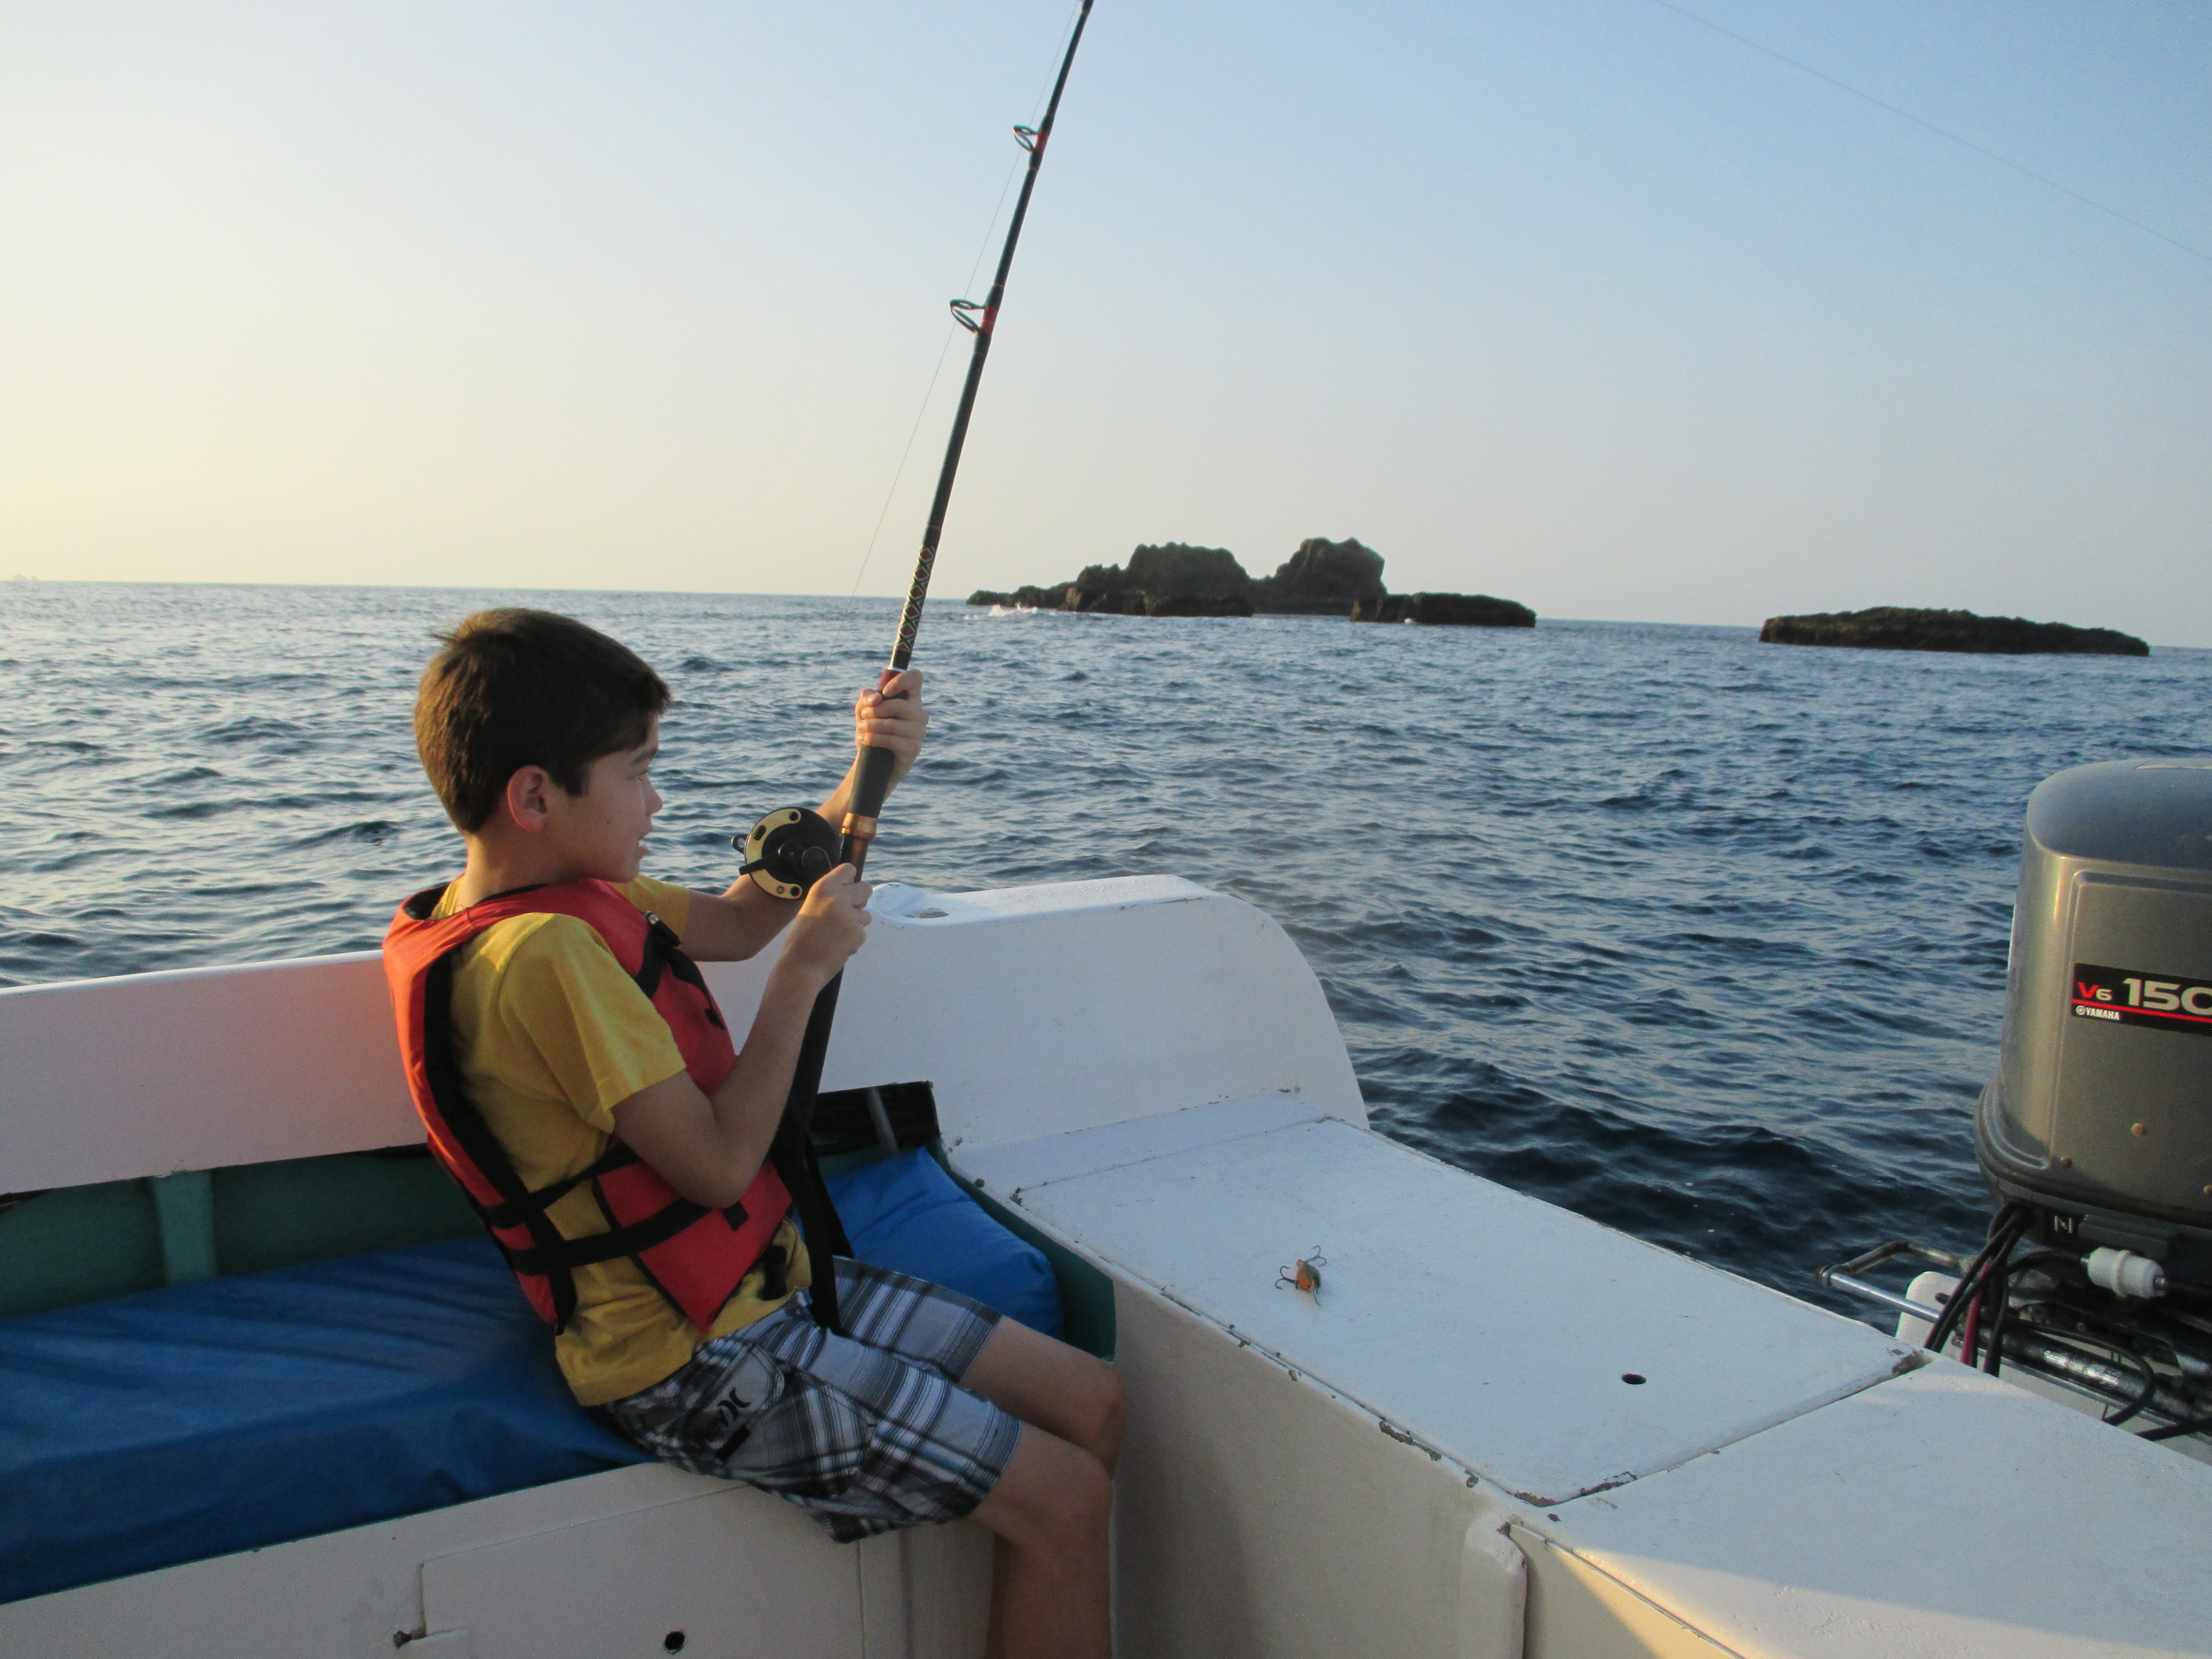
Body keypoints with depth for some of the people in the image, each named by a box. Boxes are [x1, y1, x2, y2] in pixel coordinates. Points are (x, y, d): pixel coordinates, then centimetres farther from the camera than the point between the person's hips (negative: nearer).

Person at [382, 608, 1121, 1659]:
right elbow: (719, 1165, -24)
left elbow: (735, 921, 18)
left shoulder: (574, 896, 6)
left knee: (1092, 1404, 8)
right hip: (698, 1359, -9)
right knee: (1065, 1503, -10)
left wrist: (868, 777, 5)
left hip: (761, 1285, 9)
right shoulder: (544, 953, -23)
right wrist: (806, 970, -15)